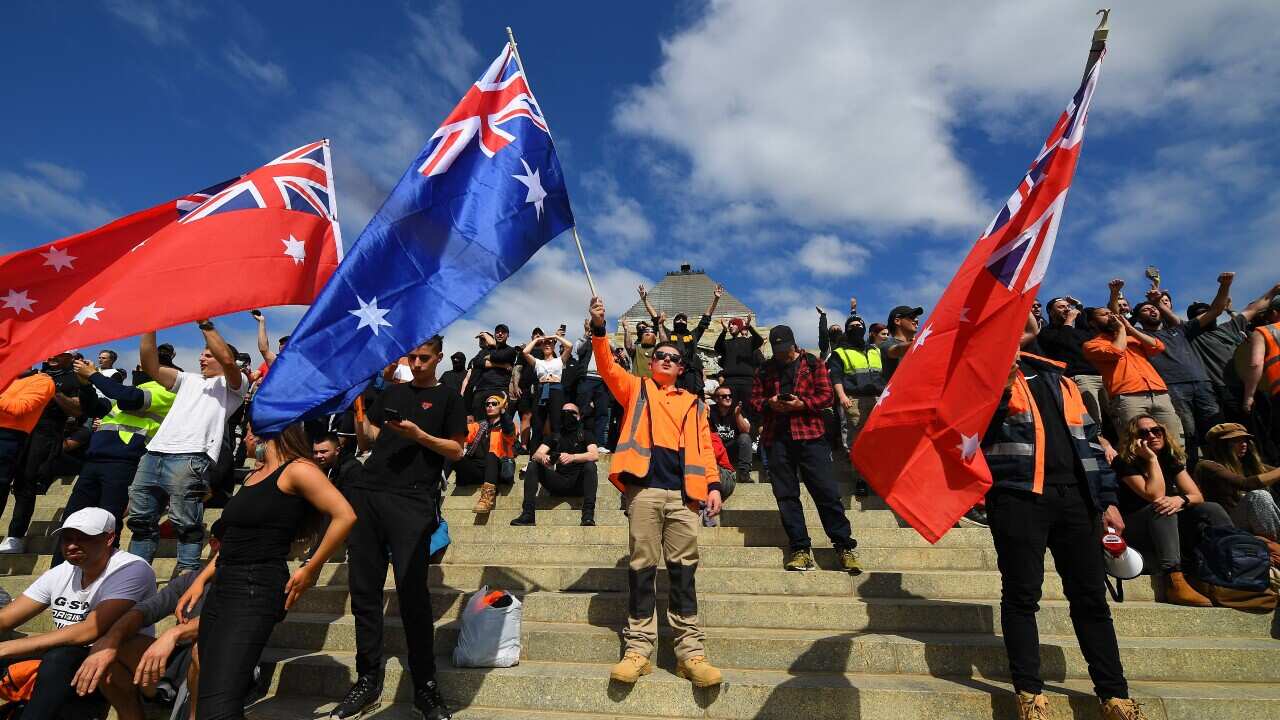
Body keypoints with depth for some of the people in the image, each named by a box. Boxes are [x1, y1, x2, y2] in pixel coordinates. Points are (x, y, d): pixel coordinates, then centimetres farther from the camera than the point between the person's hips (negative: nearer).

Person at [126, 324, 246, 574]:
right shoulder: (189, 380, 29)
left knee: (187, 525, -9)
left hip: (190, 460, -7)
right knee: (141, 521, 11)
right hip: (153, 454, 7)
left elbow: (228, 360, -12)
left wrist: (205, 324, -9)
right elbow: (151, 366, 19)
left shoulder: (232, 385, 10)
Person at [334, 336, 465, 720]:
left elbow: (456, 450, 2)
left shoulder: (447, 399, 8)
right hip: (368, 494, 5)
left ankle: (425, 686, 6)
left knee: (412, 593, -6)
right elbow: (370, 435, 24)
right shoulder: (392, 392, 20)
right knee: (364, 589, 7)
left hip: (413, 501, -5)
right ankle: (368, 680, 20)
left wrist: (419, 435, -12)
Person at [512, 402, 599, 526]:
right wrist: (543, 458, -25)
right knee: (533, 465, -14)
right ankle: (528, 515, -24)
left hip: (578, 483, -3)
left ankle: (588, 516, -39)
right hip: (558, 482, 3)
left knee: (590, 465, -29)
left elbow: (595, 455, -11)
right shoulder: (554, 437, 17)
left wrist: (572, 457, -30)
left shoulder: (584, 435, 9)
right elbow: (536, 454, 1)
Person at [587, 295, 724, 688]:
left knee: (683, 570, 1)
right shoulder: (635, 389, 17)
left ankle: (690, 652, 5)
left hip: (684, 493, 2)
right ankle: (638, 649, 7)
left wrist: (713, 484, 1)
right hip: (644, 488, -1)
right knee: (642, 569, 0)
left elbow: (704, 447, 14)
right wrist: (599, 329, -12)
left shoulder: (693, 403, 21)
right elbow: (607, 367, 1)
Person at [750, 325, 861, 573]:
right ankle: (800, 549, 11)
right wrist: (769, 404, -7)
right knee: (786, 495, 3)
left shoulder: (812, 363, 8)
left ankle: (845, 547, 6)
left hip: (809, 434, -3)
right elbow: (754, 399, 14)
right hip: (776, 437, 3)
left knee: (826, 491, -5)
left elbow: (827, 394, 2)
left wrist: (802, 404, -13)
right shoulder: (766, 369, 14)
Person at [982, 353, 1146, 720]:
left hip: (1073, 495, 5)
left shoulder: (1058, 379, 22)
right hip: (1017, 495, -5)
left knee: (1091, 595, 9)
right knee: (1022, 594, -2)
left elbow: (1088, 438, 20)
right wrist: (1001, 384, -16)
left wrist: (1106, 499, 14)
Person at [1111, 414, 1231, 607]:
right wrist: (1152, 459, -20)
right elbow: (1155, 496, -22)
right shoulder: (1124, 463, -12)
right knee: (1162, 508, -34)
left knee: (1212, 509, -12)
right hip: (1135, 534, -6)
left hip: (1171, 528, 6)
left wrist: (1181, 500, -25)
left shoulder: (1172, 460, 8)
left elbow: (1198, 496, -2)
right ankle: (1174, 581, -43)